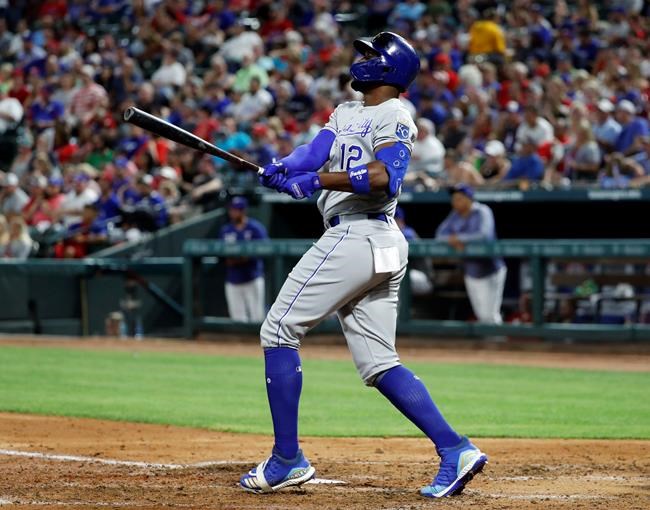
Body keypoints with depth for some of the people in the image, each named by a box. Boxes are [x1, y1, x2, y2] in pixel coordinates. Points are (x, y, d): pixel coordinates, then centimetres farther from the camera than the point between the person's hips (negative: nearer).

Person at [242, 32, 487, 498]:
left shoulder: (394, 117, -5)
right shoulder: (346, 113, 24)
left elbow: (384, 176, -21)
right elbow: (315, 151, 9)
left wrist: (318, 180, -27)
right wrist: (285, 167, -12)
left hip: (357, 237, -9)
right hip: (382, 248, 9)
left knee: (280, 331, -4)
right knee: (379, 364, 5)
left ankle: (287, 460, -4)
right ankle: (455, 449, -5)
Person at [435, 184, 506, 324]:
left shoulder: (482, 212, -15)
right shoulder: (455, 215, 4)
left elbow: (485, 235, -31)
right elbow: (440, 234, 2)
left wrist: (459, 238, -23)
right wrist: (454, 242, -19)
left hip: (492, 270, -6)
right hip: (472, 274, 6)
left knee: (491, 315, -9)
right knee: (482, 315, 10)